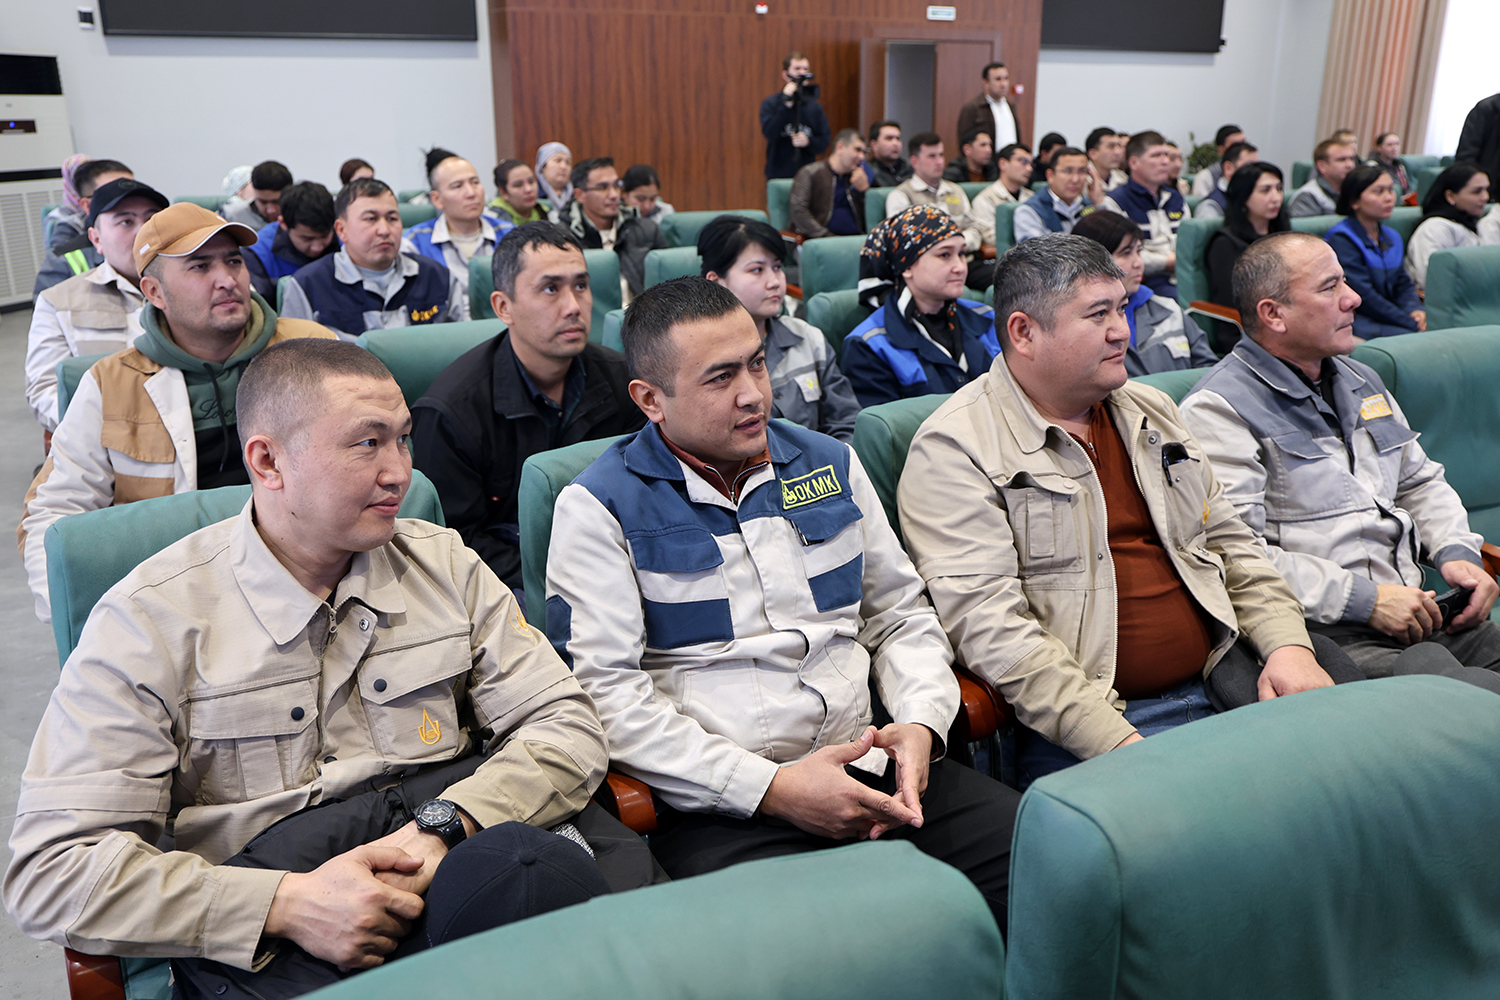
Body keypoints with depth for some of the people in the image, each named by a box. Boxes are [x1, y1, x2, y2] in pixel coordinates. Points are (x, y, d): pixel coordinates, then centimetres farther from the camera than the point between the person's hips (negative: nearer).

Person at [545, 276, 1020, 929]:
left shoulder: (830, 464, 15)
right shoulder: (598, 507, -1)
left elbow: (900, 616, 19)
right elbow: (607, 692, -9)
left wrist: (920, 724, -1)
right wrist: (772, 789, -15)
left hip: (871, 769, 5)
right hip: (721, 810, -5)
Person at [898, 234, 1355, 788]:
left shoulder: (1150, 410, 19)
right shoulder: (954, 449, -8)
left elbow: (1230, 542, 23)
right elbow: (988, 625, -16)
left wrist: (1290, 644, 4)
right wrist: (1120, 745, -22)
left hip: (1223, 681, 8)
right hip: (1078, 730, -7)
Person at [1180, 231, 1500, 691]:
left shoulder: (1363, 382, 23)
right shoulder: (1217, 411, -7)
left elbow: (1421, 482, 33)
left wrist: (1457, 550, 11)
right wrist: (1364, 600, -17)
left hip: (1417, 608, 8)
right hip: (1325, 629, -8)